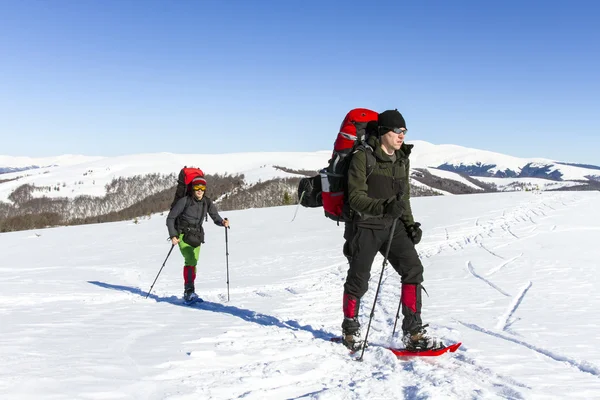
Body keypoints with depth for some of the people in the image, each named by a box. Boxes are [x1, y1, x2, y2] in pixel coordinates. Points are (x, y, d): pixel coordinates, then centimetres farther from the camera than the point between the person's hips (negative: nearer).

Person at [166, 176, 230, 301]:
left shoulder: (207, 203, 0)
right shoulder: (185, 201, -11)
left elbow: (216, 218, 2)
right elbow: (170, 218, -7)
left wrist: (223, 222, -21)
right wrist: (173, 235, -15)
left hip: (196, 236, 5)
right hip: (183, 235, -5)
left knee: (193, 262, 4)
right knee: (190, 259, -24)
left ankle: (187, 294, 14)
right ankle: (189, 290, -26)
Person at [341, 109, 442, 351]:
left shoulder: (402, 159, 11)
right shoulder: (363, 157, -11)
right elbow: (356, 197, -16)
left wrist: (410, 224, 5)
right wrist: (383, 207, -32)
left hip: (393, 225, 6)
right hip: (366, 226, -5)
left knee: (413, 269, -9)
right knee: (358, 280, 3)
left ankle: (413, 332, -3)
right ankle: (350, 330, 26)